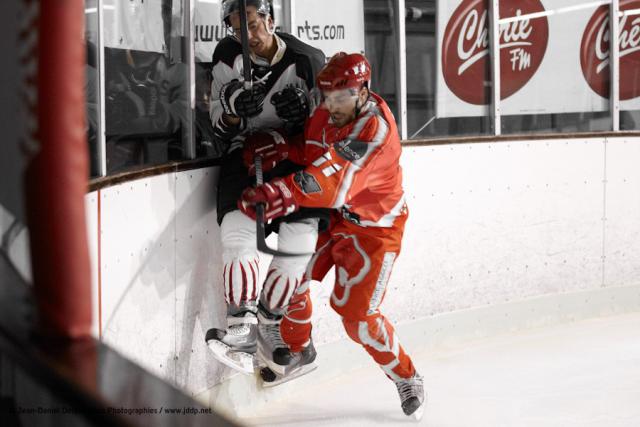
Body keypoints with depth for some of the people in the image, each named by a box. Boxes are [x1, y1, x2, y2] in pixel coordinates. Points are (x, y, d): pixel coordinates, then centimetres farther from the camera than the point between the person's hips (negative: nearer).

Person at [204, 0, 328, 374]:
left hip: (296, 153, -1)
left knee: (300, 235, -18)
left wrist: (305, 110, -20)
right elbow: (220, 125, 4)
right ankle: (242, 328, -22)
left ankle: (270, 322, 0)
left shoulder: (307, 60, -7)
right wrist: (235, 109, -19)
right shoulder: (228, 56, 1)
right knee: (238, 227, -22)